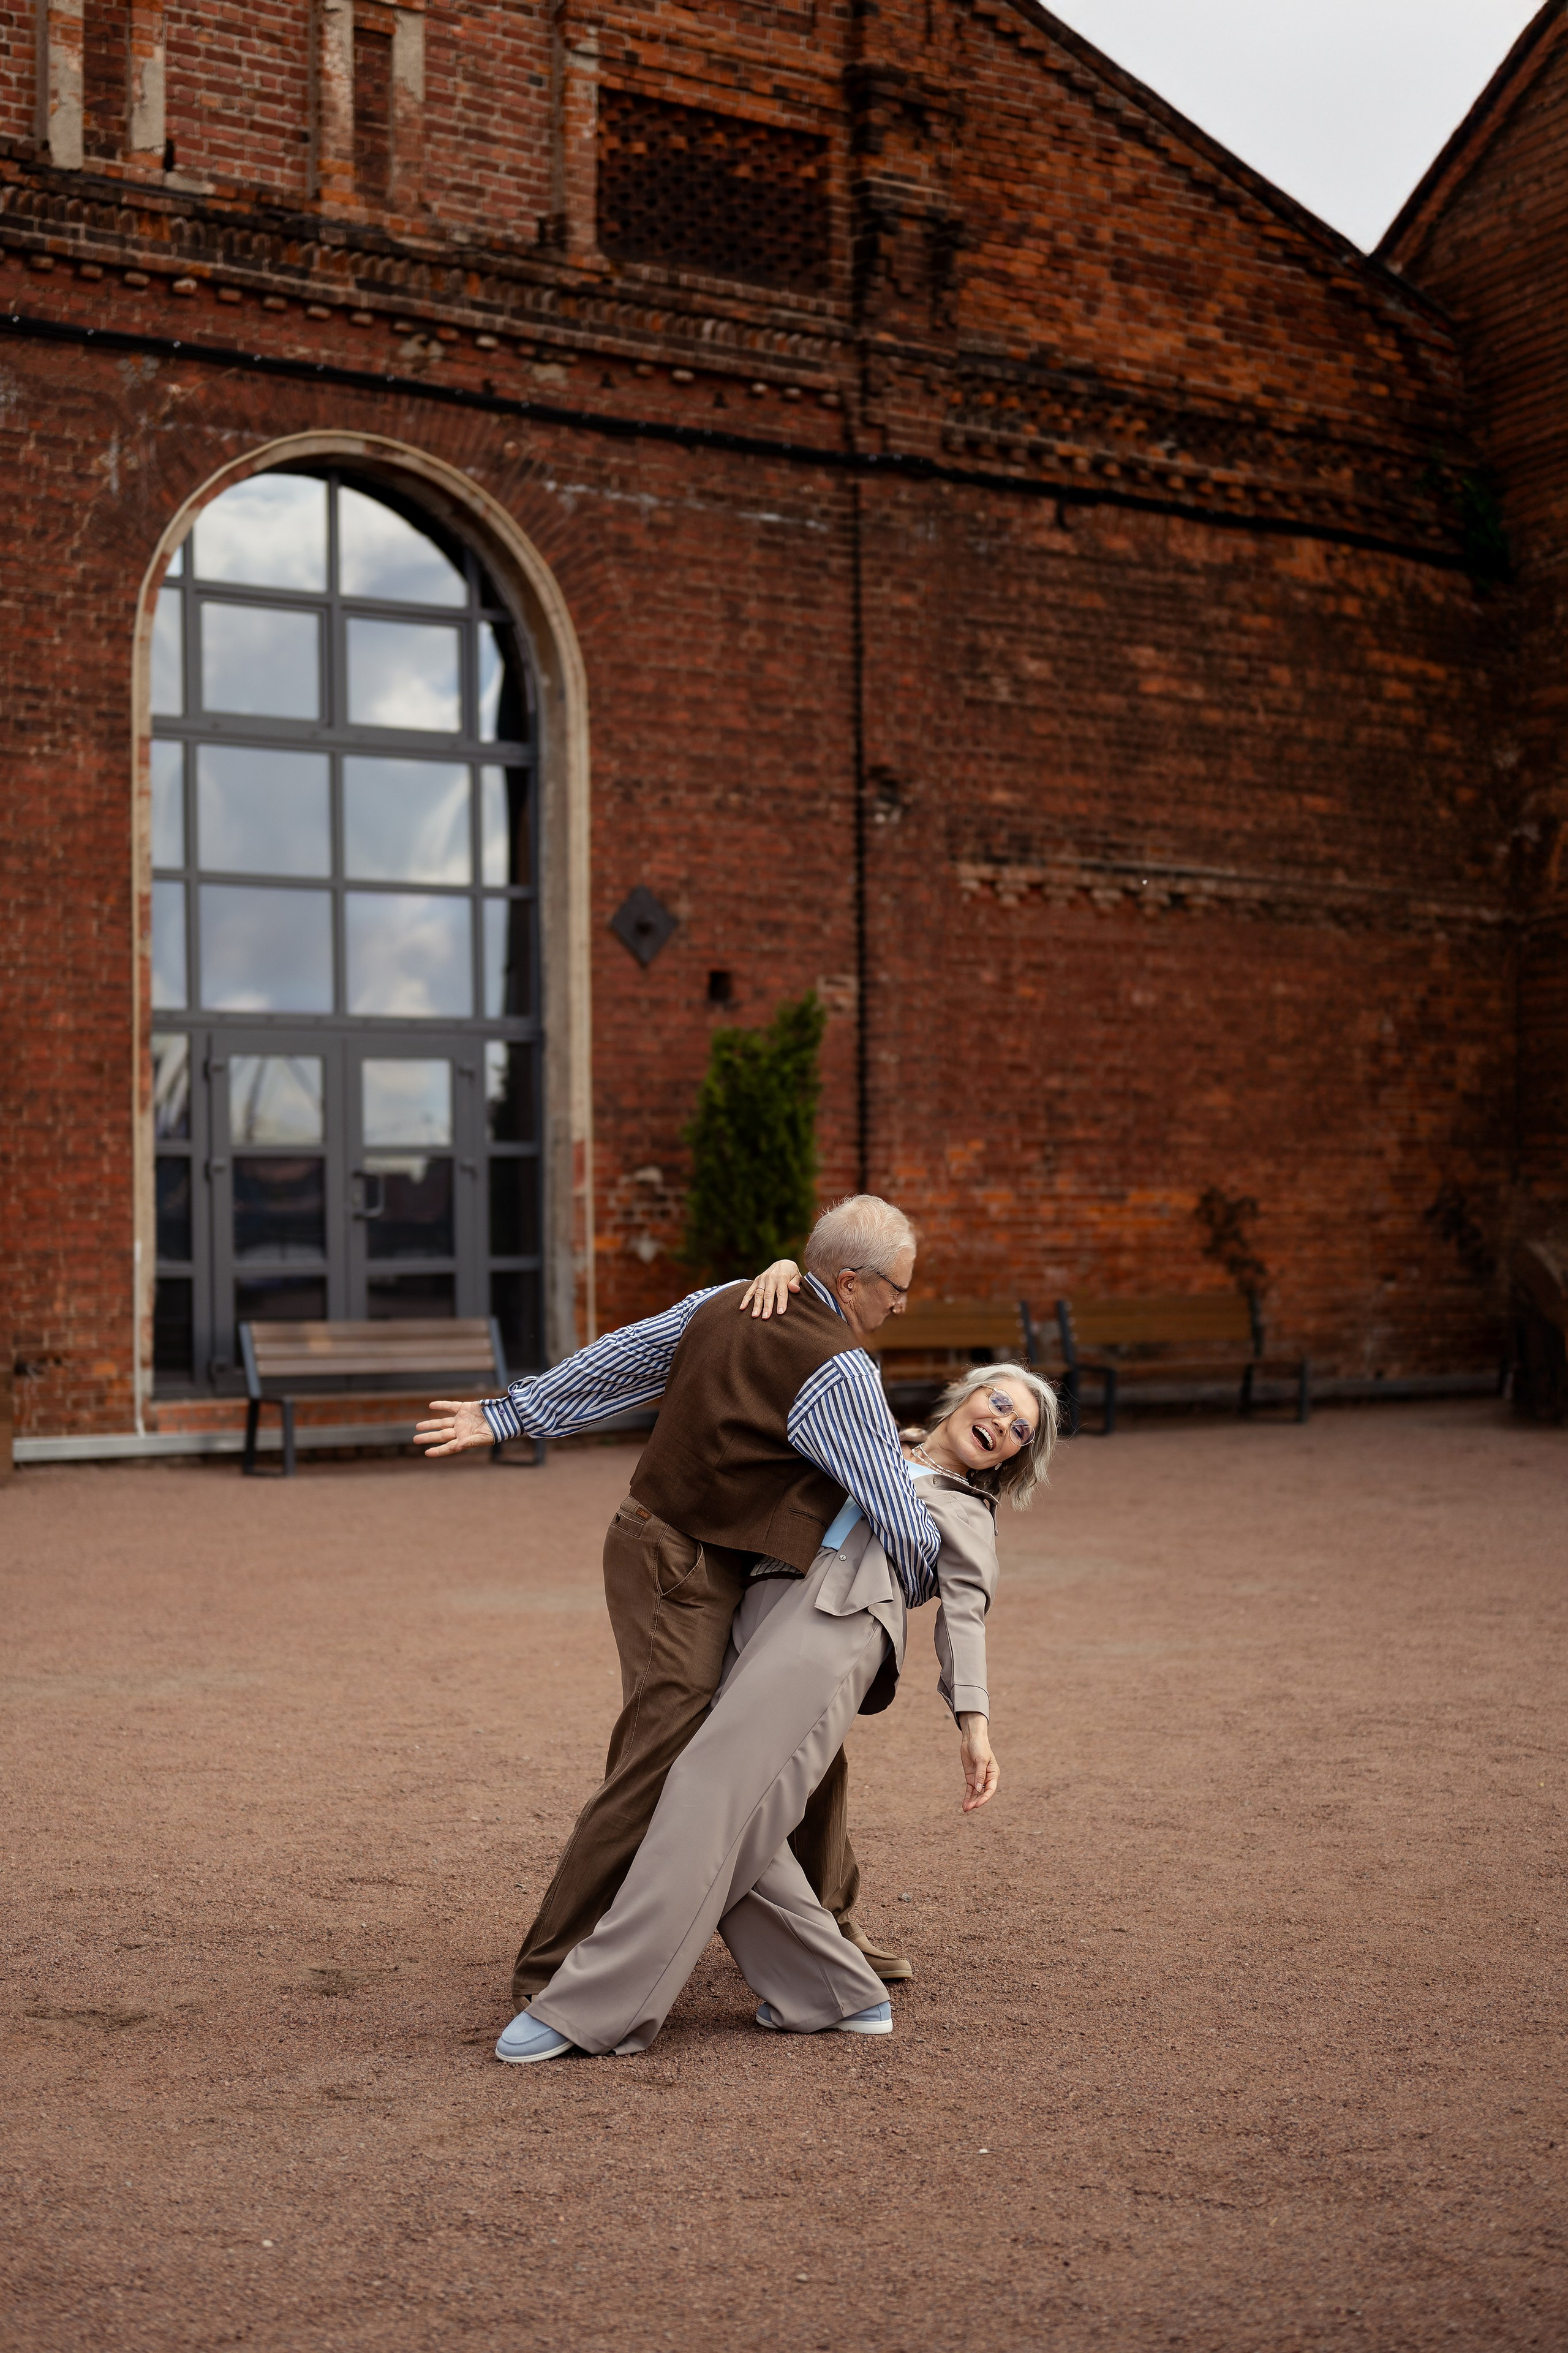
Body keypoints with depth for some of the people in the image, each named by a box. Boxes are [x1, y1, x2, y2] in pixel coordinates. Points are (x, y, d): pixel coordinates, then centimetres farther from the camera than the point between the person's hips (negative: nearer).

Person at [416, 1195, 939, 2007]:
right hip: (681, 1574, -10)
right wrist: (920, 1583, 9)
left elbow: (613, 1362, 13)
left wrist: (506, 1416, 21)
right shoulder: (839, 1370, -18)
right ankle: (550, 1970, -6)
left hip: (728, 1573, 10)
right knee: (660, 1764, -12)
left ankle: (825, 1926, 30)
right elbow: (896, 1513, -12)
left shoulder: (727, 1304, 6)